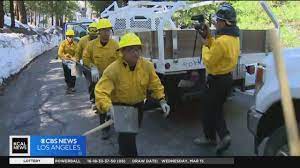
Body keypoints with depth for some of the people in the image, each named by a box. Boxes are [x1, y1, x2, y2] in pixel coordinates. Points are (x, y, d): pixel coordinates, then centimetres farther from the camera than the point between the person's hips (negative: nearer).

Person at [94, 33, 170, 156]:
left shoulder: (147, 65, -16)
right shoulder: (112, 70, -29)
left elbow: (155, 84, -5)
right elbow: (101, 91, -34)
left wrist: (162, 100, -18)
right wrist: (109, 108, -51)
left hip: (138, 105, 5)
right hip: (120, 106, -5)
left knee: (133, 131, 26)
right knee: (126, 135, -17)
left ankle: (123, 150, 59)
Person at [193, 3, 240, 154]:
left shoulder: (221, 41, -26)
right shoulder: (234, 38, 5)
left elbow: (208, 62, -19)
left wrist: (205, 45, -6)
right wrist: (208, 37, 6)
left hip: (217, 81, -9)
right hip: (227, 78, 9)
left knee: (209, 110, 10)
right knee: (217, 109, 20)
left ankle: (210, 137, 27)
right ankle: (224, 135, 17)